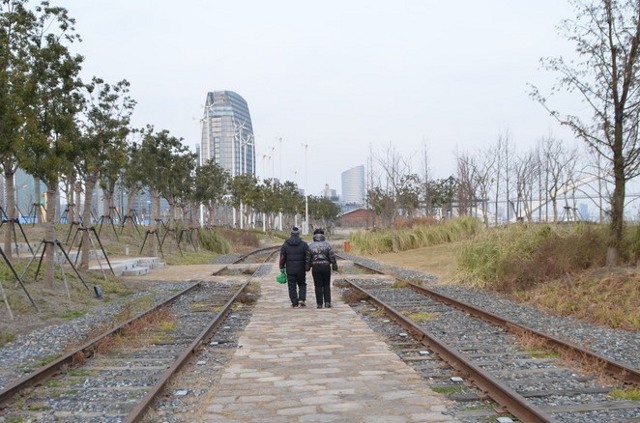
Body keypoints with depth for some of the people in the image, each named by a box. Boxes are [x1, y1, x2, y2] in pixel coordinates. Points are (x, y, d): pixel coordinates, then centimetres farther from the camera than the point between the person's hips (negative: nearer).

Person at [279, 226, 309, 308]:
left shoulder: (285, 245, 0)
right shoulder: (304, 244, -3)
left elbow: (282, 258, -1)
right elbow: (308, 257, -4)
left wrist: (282, 268, 6)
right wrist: (307, 267, 7)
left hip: (290, 270, 0)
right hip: (301, 269, 0)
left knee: (292, 286, 6)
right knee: (302, 285, 15)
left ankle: (294, 302, 4)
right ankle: (302, 299, 0)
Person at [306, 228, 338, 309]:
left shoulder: (311, 246, -1)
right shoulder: (327, 245, -2)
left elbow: (308, 258, 2)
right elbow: (332, 257, -3)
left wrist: (307, 267, 13)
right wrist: (335, 266, 5)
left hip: (316, 267, 0)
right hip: (326, 266, 0)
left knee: (318, 286, 5)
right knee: (326, 286, 11)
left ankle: (320, 304, 4)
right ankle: (327, 302, 4)